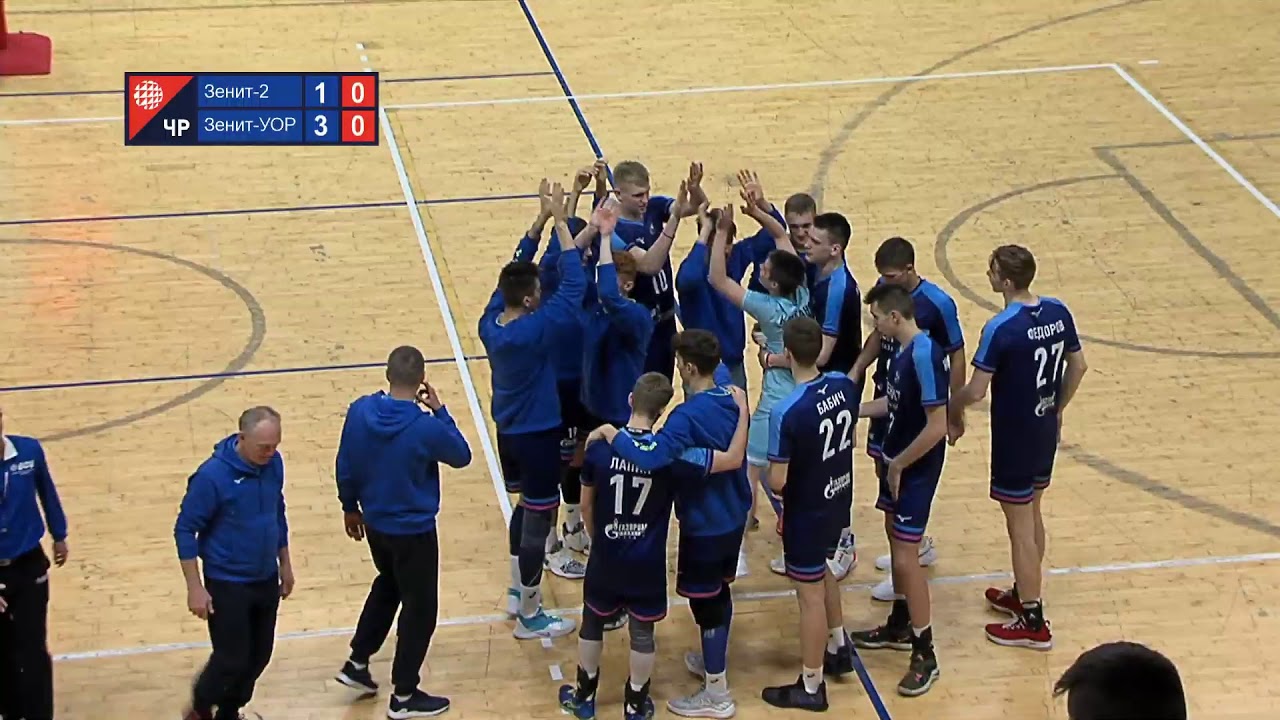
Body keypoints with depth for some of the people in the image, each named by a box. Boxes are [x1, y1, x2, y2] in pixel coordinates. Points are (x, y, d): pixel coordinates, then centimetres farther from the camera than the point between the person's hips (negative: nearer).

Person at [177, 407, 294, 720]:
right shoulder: (212, 476, -23)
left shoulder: (274, 463, -5)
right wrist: (195, 588, -16)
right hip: (227, 584, -6)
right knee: (232, 660, -1)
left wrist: (285, 564, 16)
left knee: (259, 656, 12)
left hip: (266, 579, 6)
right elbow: (185, 530, -16)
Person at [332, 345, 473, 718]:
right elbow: (461, 456, -8)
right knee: (419, 608, 11)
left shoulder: (359, 411, -13)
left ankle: (357, 663, 37)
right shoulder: (426, 427, -27)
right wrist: (439, 411, -5)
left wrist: (350, 506, 15)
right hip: (414, 530, -6)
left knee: (388, 586, 31)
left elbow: (345, 467, -1)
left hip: (375, 523, 6)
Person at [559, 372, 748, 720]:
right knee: (642, 632, 16)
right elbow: (733, 459, -18)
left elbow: (586, 502, -1)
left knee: (592, 623, 22)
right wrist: (742, 409, -9)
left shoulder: (601, 447, -15)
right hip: (647, 563, -1)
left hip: (605, 557, 1)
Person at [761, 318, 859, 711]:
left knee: (810, 594, 7)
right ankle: (839, 647, 47)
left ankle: (811, 687, 22)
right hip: (840, 499, 7)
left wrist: (772, 477, -3)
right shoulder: (844, 386, -10)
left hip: (807, 512, -7)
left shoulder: (786, 412, -30)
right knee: (822, 570, 31)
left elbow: (777, 481, -25)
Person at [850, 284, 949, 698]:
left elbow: (937, 426, -28)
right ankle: (900, 627, 39)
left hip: (915, 469, -10)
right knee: (895, 540, 21)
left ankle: (925, 655, 5)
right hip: (897, 462, 10)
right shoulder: (905, 350, 2)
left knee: (906, 557, -5)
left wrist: (898, 464, -18)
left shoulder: (924, 356, -27)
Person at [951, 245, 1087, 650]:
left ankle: (1032, 622, 12)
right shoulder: (1058, 312, -3)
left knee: (1020, 527, 4)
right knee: (1032, 515, 24)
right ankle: (1024, 592, 41)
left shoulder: (1001, 329, -25)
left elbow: (976, 391, -22)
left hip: (1014, 438, -8)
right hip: (1046, 431, 8)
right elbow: (1078, 366, 8)